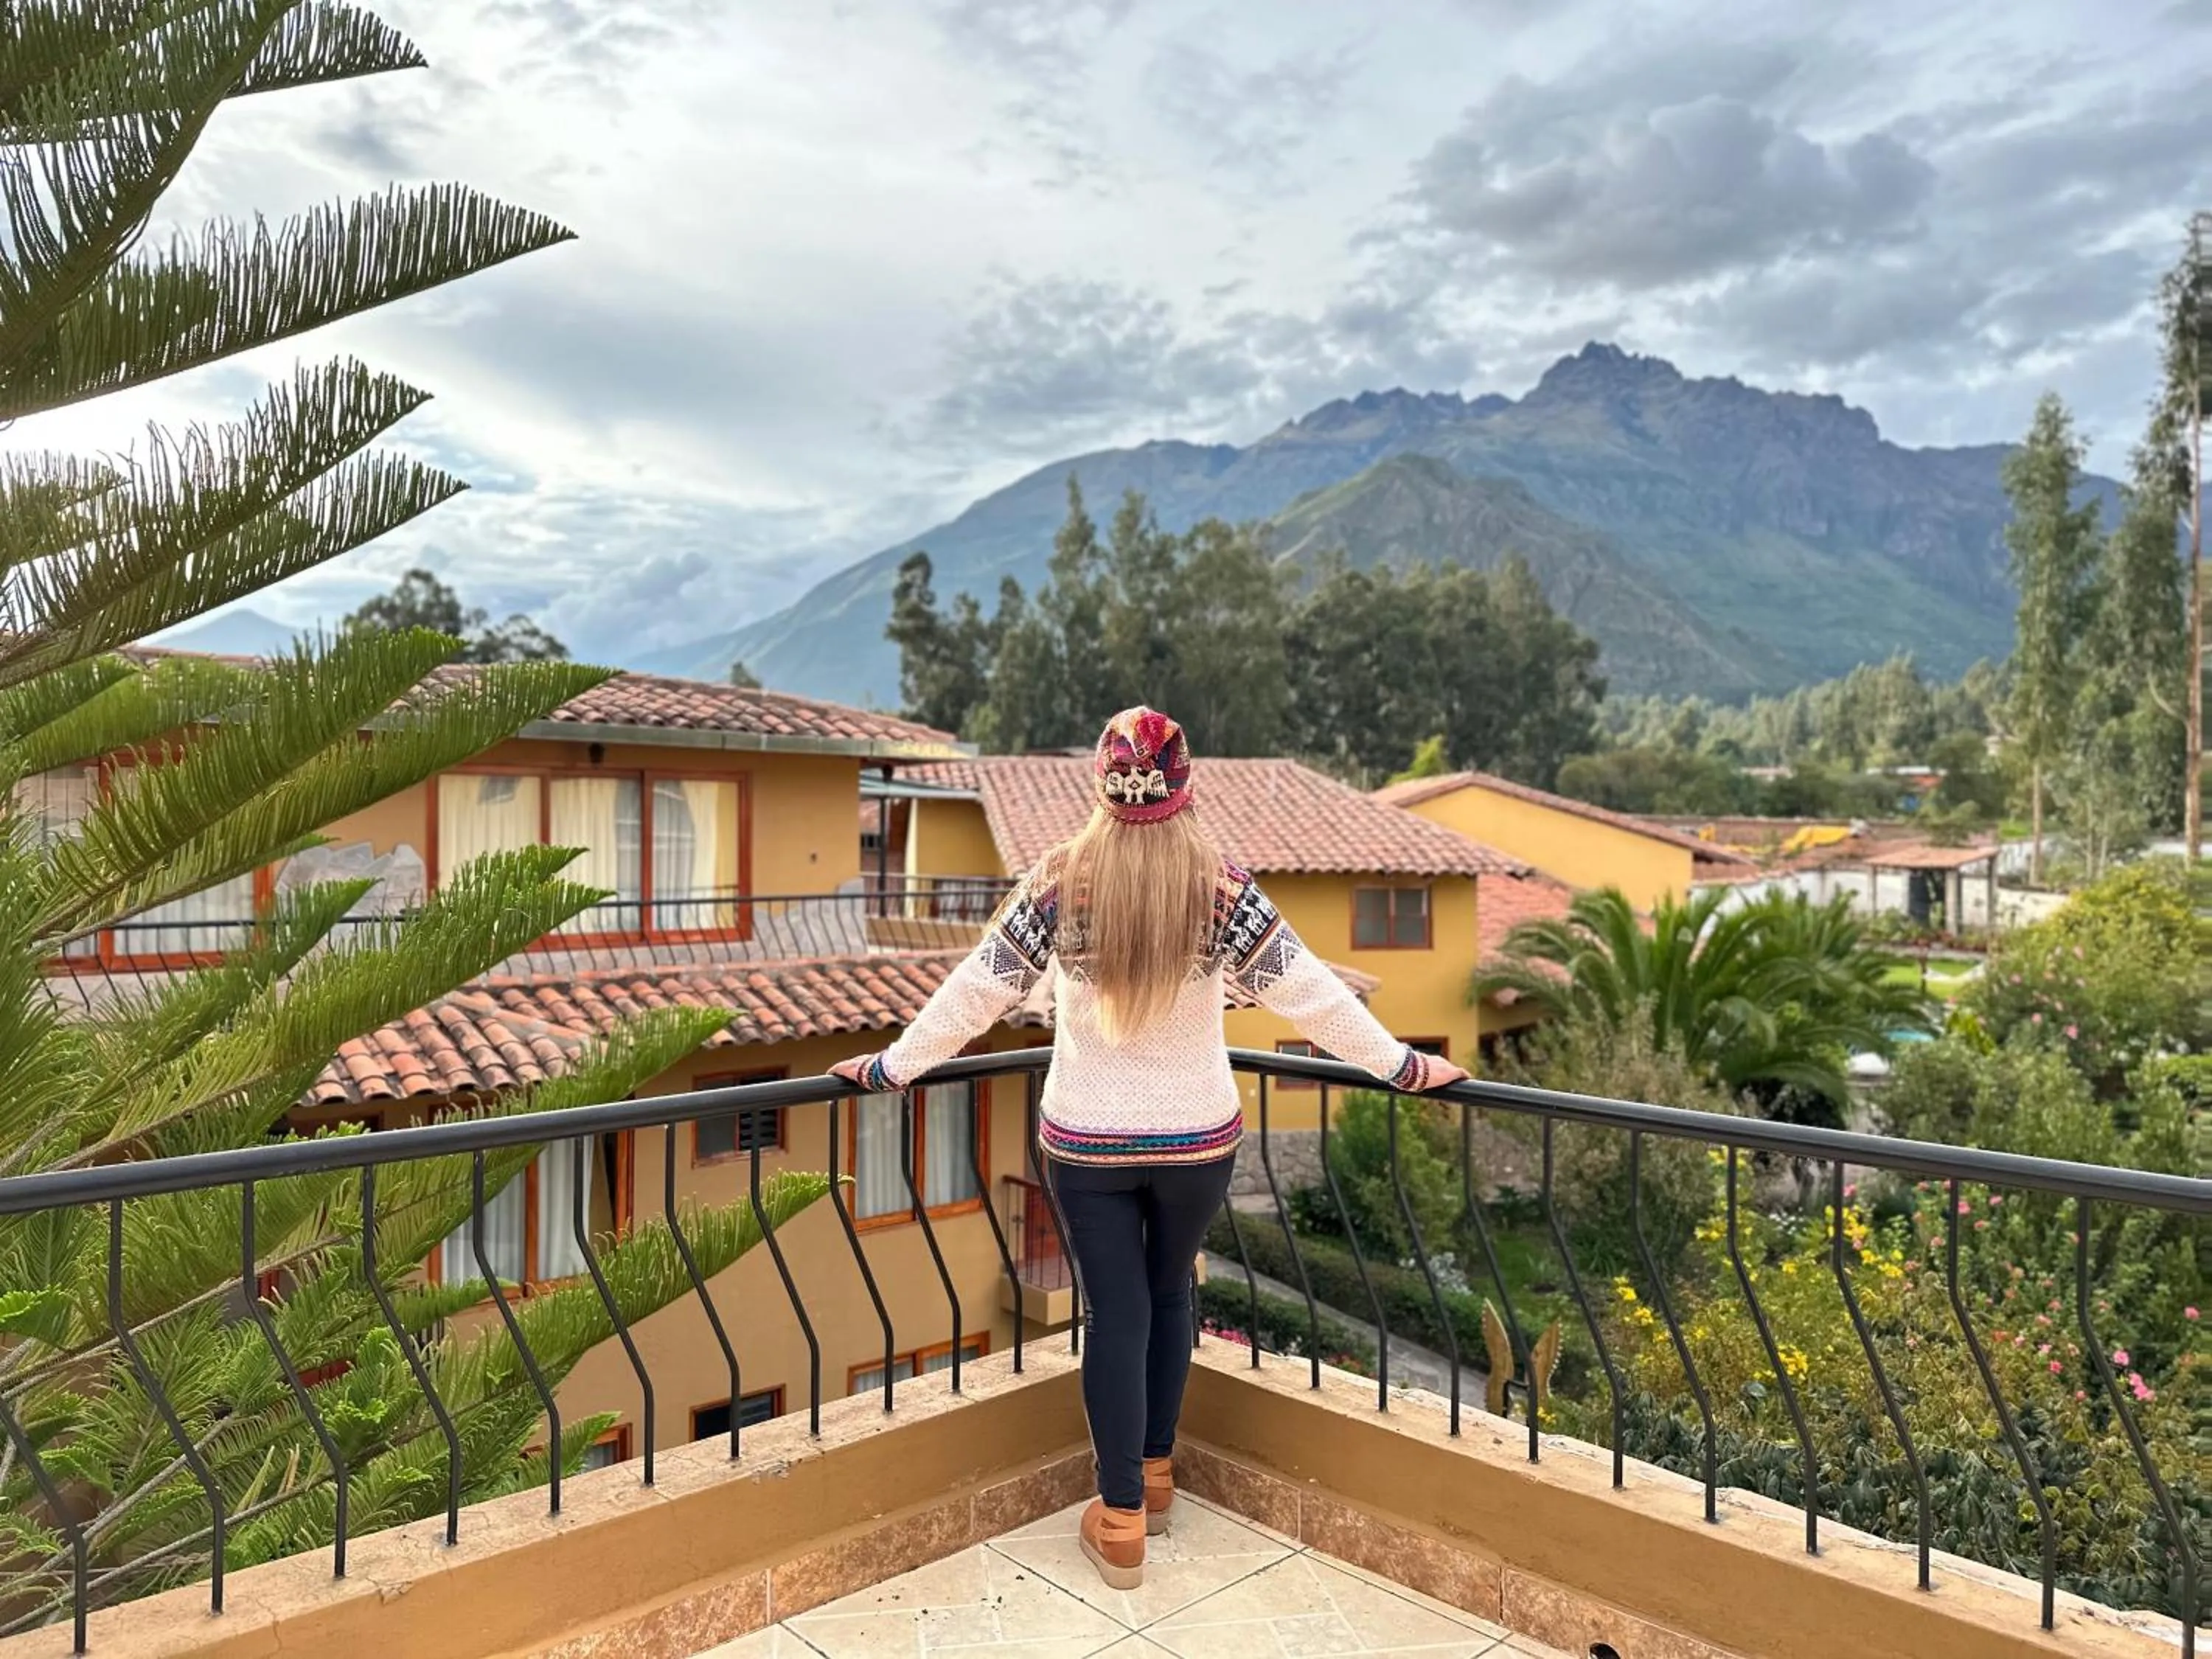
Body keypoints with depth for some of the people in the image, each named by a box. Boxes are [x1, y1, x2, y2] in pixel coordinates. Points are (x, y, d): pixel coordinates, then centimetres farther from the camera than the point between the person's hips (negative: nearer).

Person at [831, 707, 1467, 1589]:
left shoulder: (1057, 884, -13)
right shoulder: (1223, 888, -13)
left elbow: (975, 991, -8)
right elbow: (1310, 993, -10)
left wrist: (891, 1067, 4)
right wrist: (1403, 1066, 1)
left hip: (1084, 1141, -1)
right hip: (1197, 1138, 1)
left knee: (1114, 1314, 10)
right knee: (1169, 1295, 22)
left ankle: (1121, 1520, 17)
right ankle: (1156, 1474, 38)